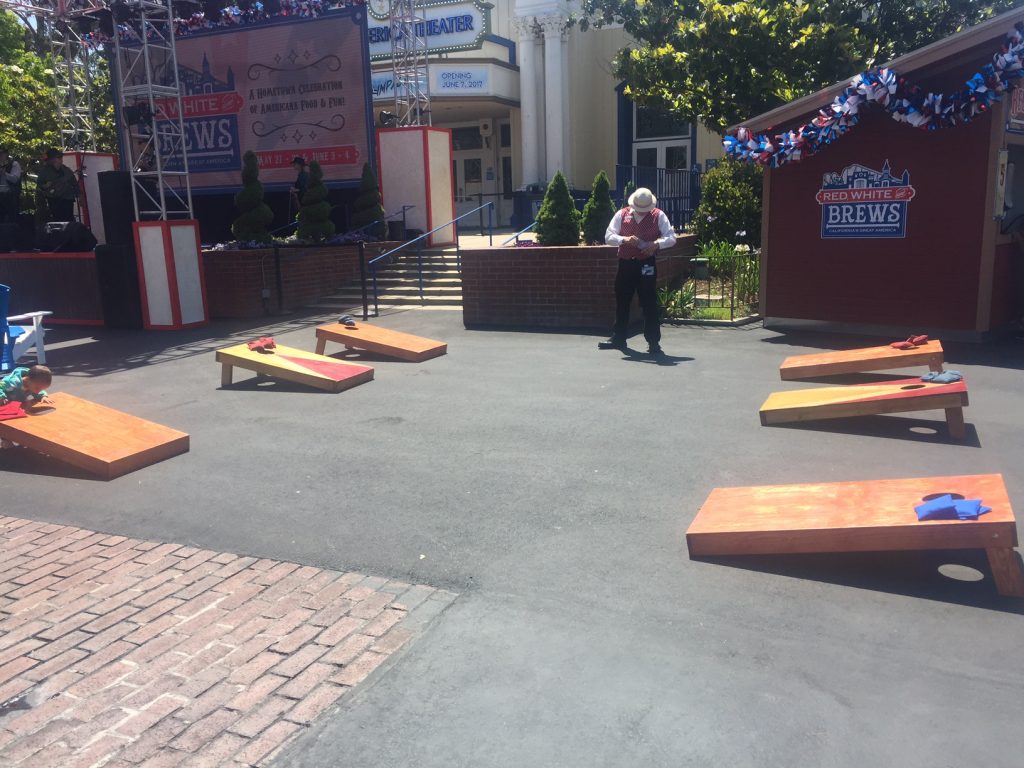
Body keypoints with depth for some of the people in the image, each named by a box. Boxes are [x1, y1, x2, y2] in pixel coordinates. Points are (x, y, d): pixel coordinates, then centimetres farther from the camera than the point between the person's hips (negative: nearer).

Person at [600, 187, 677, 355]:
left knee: (649, 303, -3)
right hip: (625, 263, 3)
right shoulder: (622, 215, 3)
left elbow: (672, 238, -2)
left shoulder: (658, 215, 0)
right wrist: (625, 239, -19)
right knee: (622, 302, 11)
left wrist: (657, 244, -21)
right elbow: (608, 237, -1)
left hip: (647, 265, -3)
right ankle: (618, 338, 24)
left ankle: (654, 342, 4)